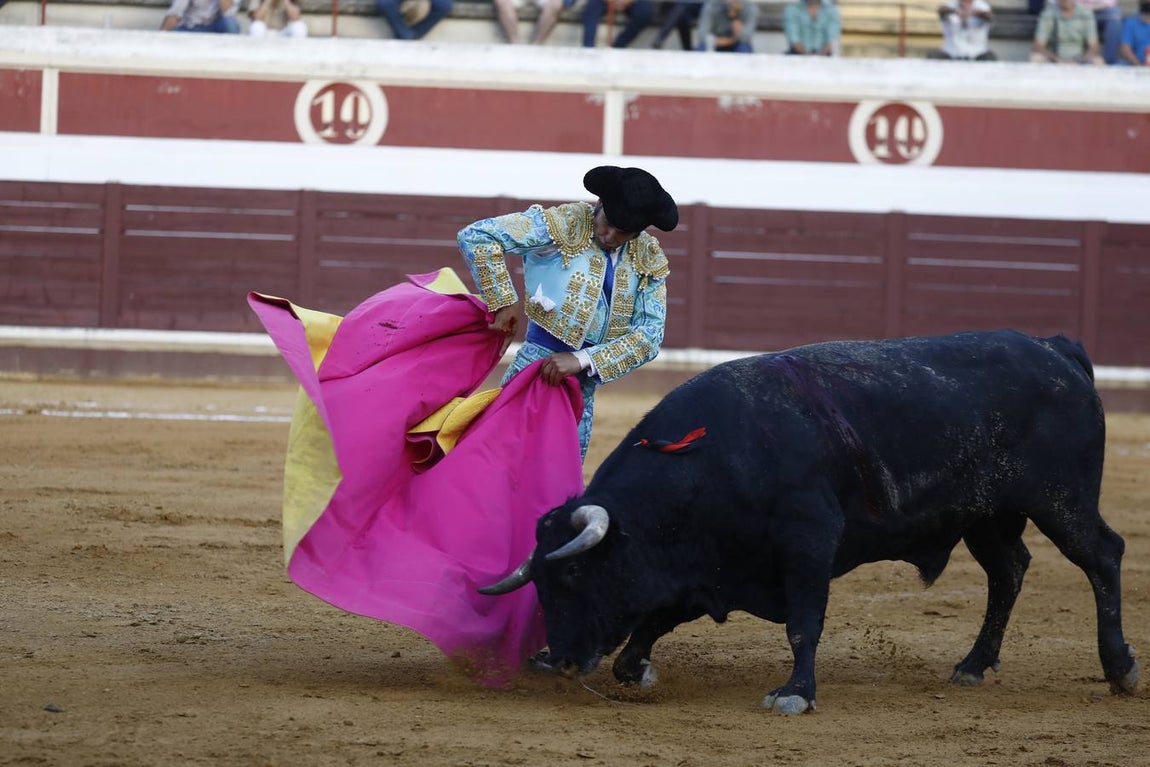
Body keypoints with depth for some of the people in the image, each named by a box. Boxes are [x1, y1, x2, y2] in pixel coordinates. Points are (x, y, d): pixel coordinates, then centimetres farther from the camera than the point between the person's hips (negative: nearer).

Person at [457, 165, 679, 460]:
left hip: (582, 390, 5)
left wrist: (582, 359, -16)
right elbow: (476, 236, -12)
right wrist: (503, 303, -15)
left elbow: (650, 334, -3)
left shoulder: (650, 261, 5)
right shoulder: (564, 224, -9)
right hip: (536, 370, -5)